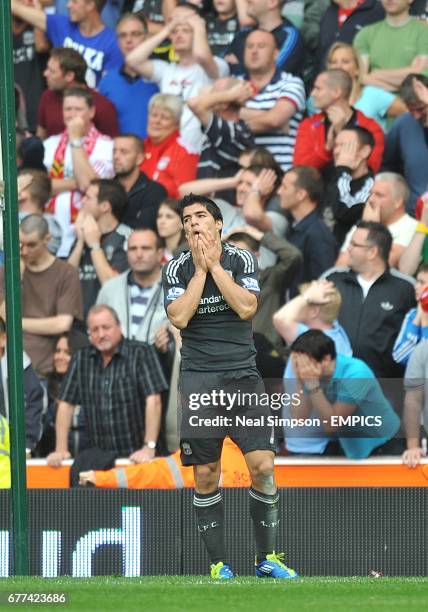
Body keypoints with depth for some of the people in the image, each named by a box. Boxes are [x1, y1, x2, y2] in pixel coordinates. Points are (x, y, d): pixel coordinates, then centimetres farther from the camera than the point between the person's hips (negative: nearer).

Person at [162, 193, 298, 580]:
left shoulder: (241, 260, 3)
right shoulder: (177, 269, 3)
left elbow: (246, 308, -12)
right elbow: (179, 317, -11)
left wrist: (214, 263, -10)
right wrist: (200, 269, -10)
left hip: (242, 375, 0)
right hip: (199, 380, 0)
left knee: (263, 467, -9)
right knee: (206, 476, -1)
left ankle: (267, 558, 6)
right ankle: (219, 565, 8)